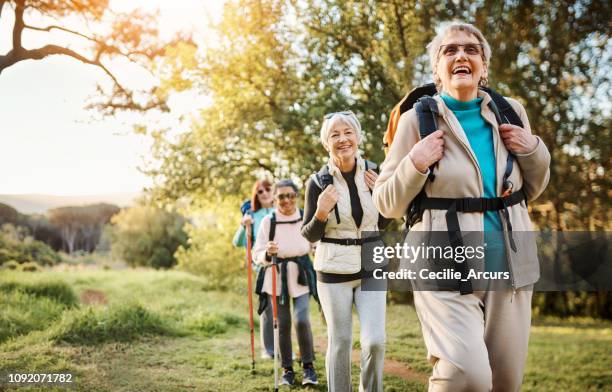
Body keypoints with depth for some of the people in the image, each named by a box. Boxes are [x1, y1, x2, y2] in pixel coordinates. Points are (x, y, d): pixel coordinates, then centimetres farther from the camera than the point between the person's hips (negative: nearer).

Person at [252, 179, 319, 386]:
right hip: (276, 277, 0)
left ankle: (308, 366, 6)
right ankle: (287, 369, 21)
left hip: (301, 276, 0)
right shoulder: (268, 221, -6)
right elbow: (257, 255, -6)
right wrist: (267, 253, -26)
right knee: (283, 324, 4)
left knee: (302, 320, -14)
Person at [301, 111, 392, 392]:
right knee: (339, 343, 5)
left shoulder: (373, 175, 1)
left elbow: (383, 224, 12)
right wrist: (321, 213, -21)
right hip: (334, 271, -2)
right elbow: (310, 236, -1)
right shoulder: (318, 182, -6)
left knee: (375, 341, -6)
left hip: (371, 267, 2)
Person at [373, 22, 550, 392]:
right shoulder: (418, 119, -3)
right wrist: (416, 164, -17)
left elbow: (532, 190, 19)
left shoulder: (511, 112, 8)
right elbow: (387, 204, -1)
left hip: (508, 261, 5)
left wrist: (534, 151, 0)